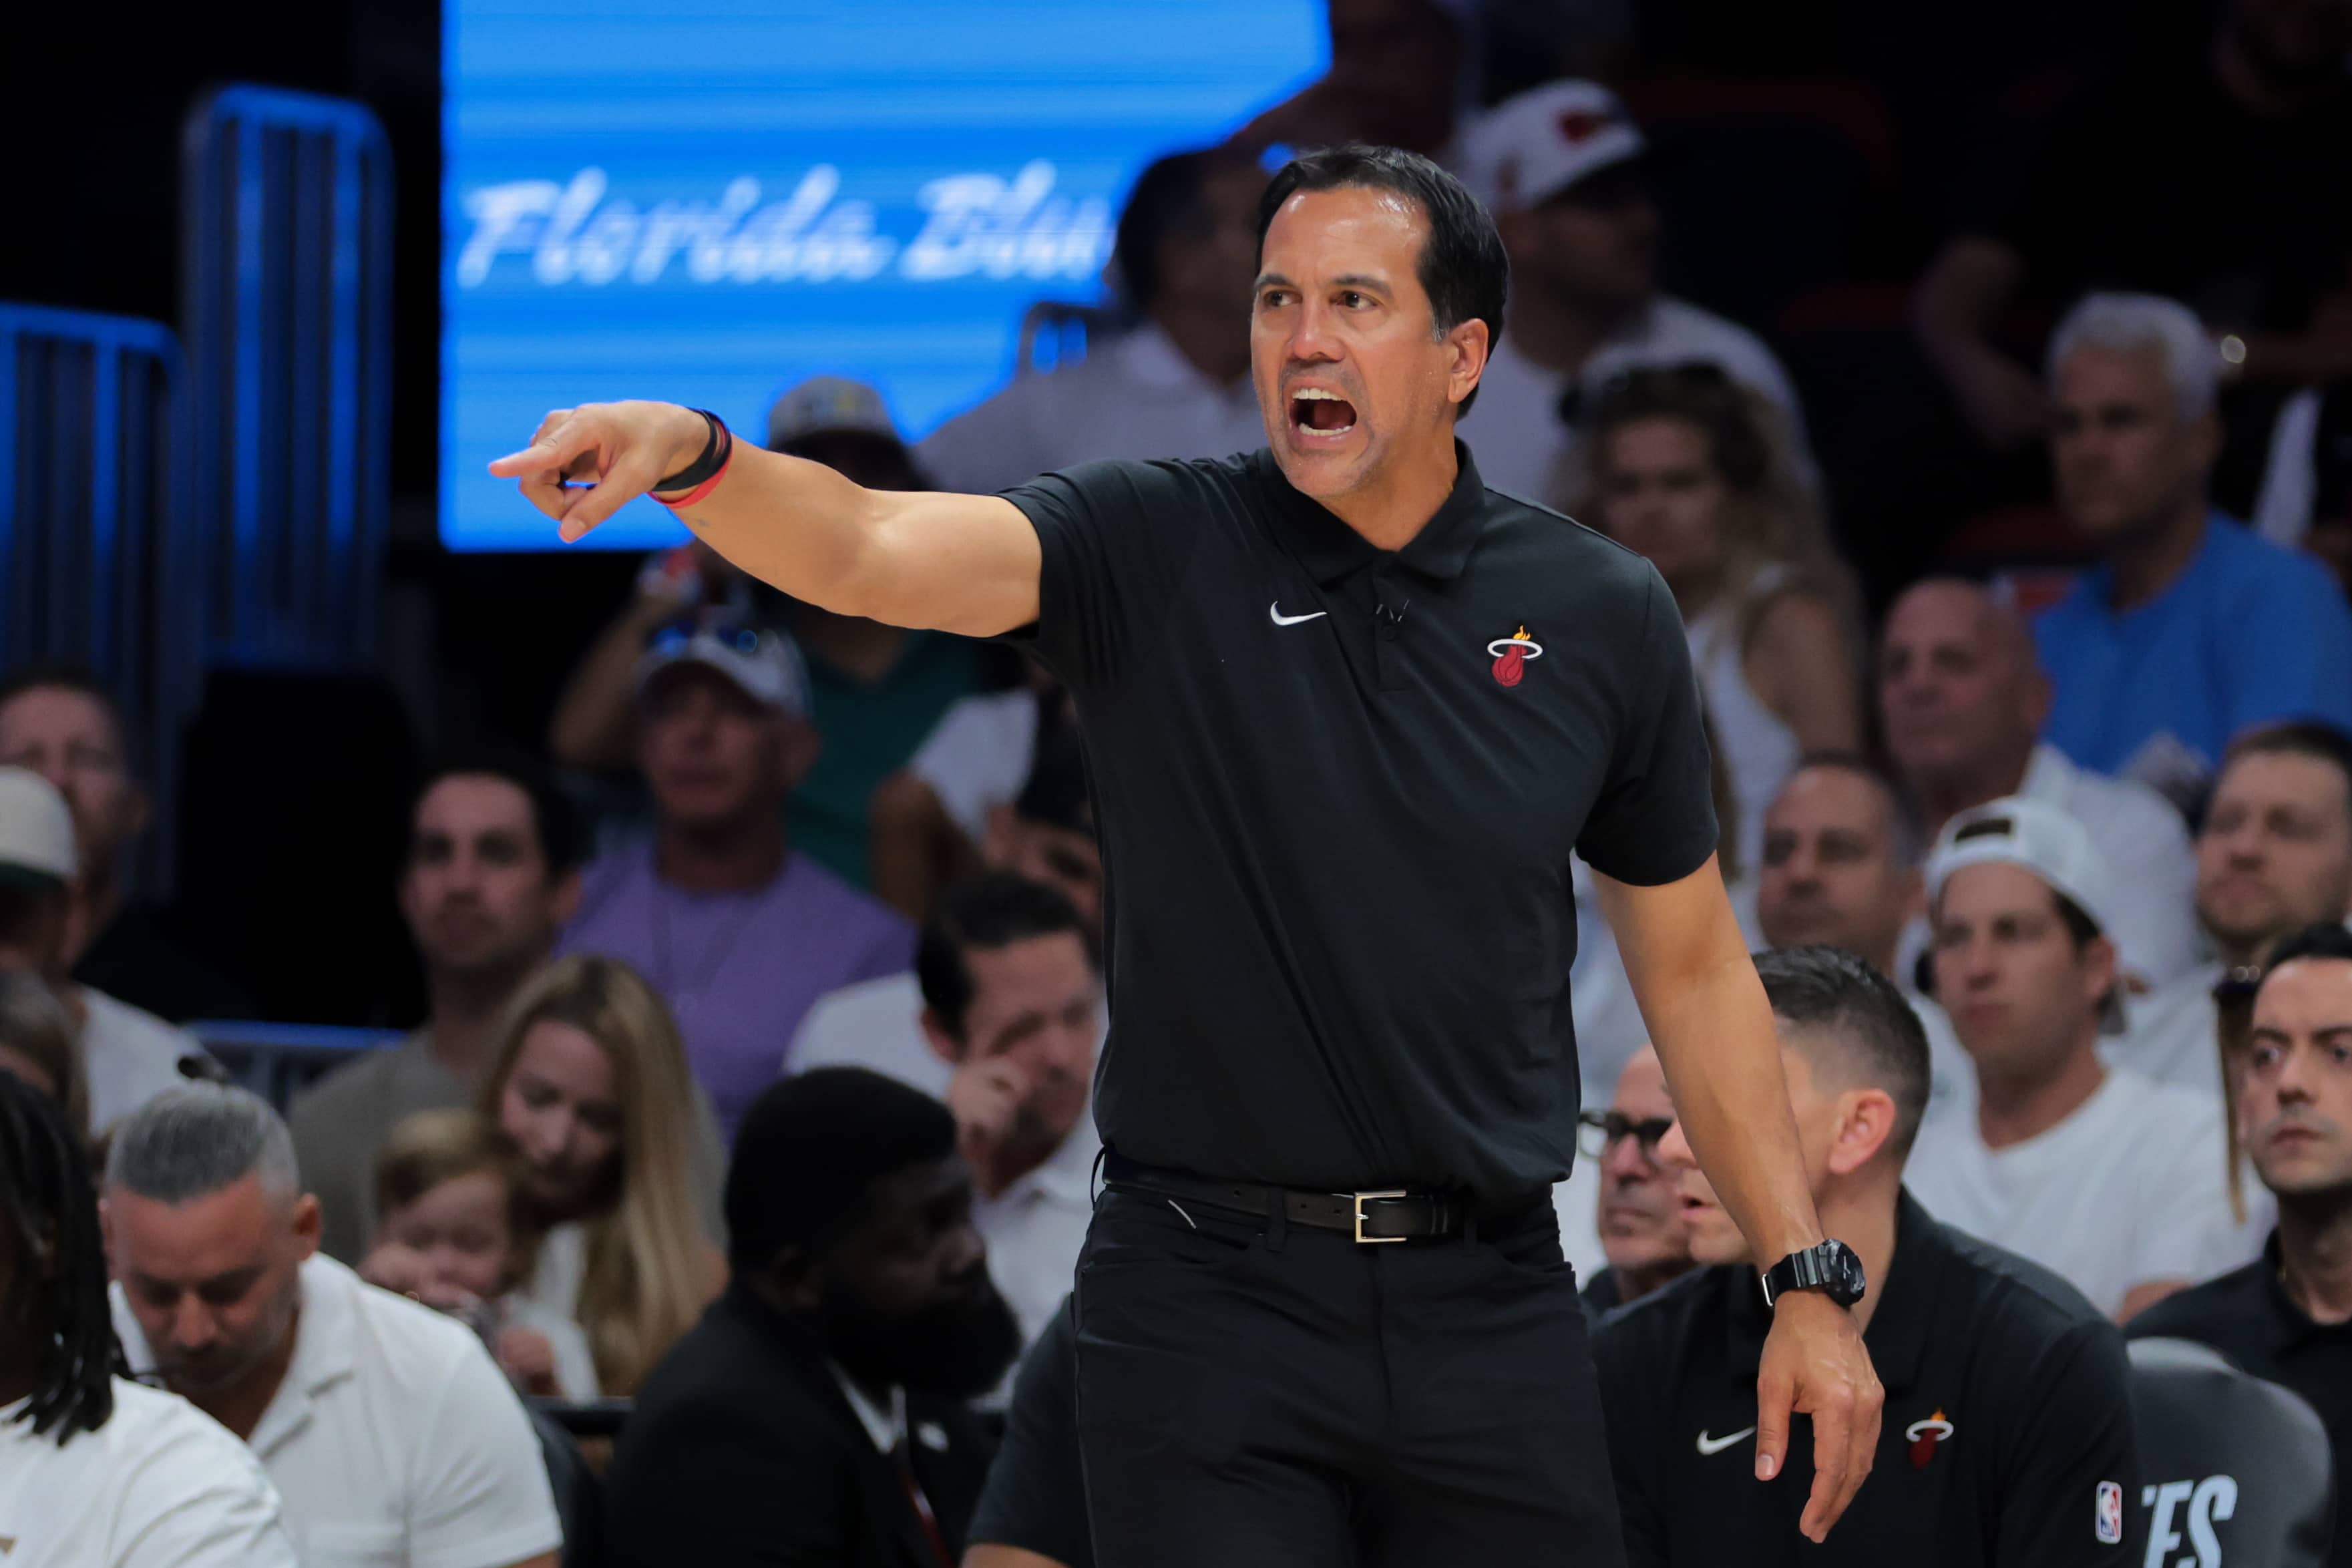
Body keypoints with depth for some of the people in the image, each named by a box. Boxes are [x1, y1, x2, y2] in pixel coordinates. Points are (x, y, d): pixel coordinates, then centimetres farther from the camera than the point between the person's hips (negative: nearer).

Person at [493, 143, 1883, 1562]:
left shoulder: (1602, 616, 3)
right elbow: (868, 550, -20)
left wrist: (1807, 1278, 9)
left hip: (1489, 1307, 2)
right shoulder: (1155, 551, -3)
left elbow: (1692, 962, 12)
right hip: (1208, 1296, -2)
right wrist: (693, 458, -41)